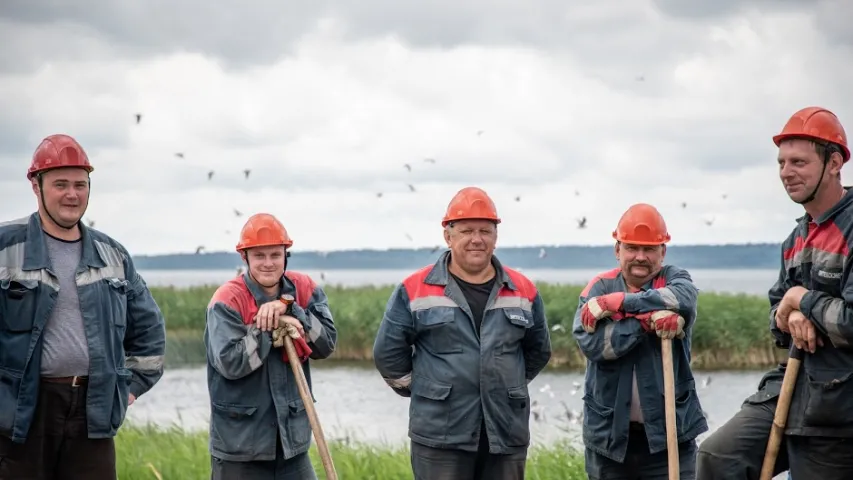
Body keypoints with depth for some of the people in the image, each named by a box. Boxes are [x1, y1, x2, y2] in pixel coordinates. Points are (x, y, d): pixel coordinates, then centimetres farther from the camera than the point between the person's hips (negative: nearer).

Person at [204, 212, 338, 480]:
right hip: (240, 440, -4)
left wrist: (289, 310, -16)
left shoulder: (305, 290, 4)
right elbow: (230, 362, -20)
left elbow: (327, 344, -6)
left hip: (291, 436, 5)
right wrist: (269, 329, -18)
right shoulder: (228, 300, -11)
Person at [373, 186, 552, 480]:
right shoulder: (415, 291, -1)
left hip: (506, 433, 3)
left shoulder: (523, 291, 9)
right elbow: (388, 353, 3)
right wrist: (426, 393, 8)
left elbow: (538, 351, 22)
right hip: (440, 435, -3)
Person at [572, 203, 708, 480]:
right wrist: (649, 319, -24)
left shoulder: (673, 279, 4)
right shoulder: (601, 287, 3)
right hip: (609, 433, 2)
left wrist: (617, 303, -20)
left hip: (668, 430, -1)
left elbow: (684, 299, -22)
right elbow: (590, 342, -14)